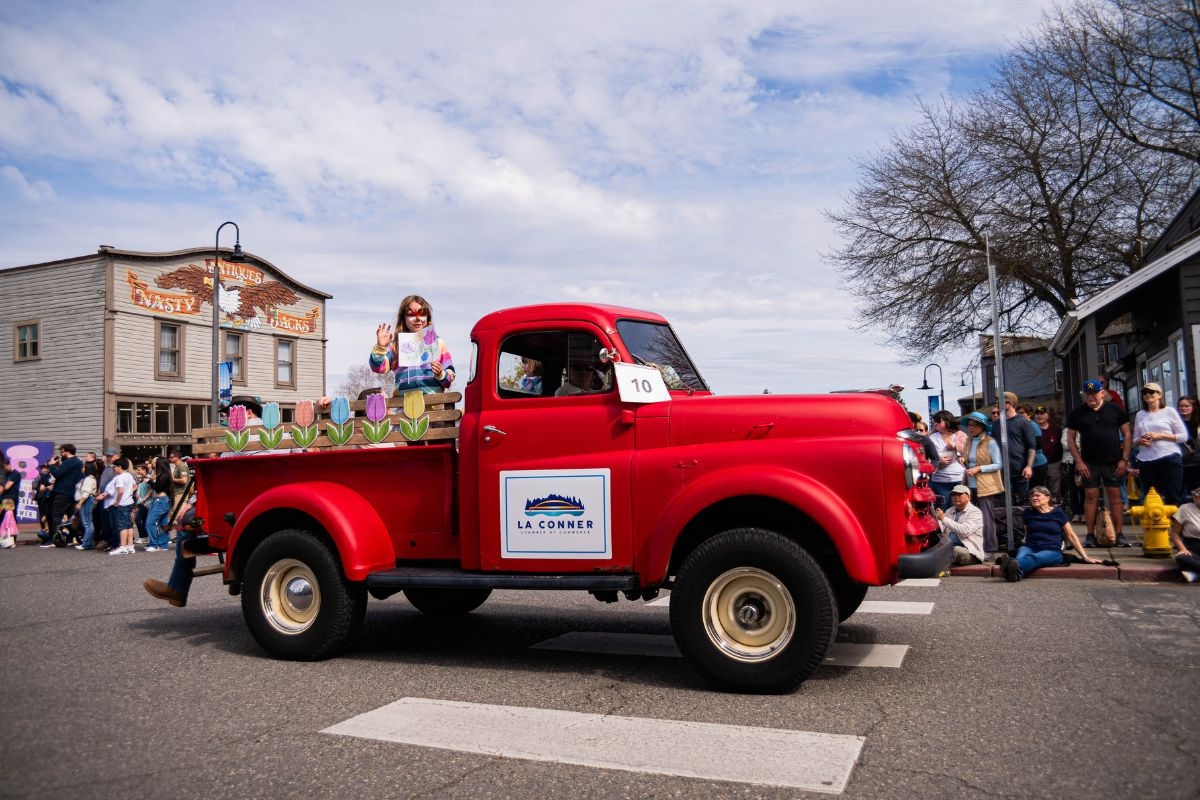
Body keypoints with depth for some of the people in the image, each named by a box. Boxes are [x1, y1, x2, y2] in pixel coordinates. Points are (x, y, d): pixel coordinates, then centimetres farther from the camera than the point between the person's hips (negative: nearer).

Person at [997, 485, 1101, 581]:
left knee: (1034, 557, -40)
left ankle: (1014, 565, -74)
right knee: (1021, 555, -37)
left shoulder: (1057, 513, 9)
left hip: (1052, 551, -2)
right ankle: (1015, 572, -72)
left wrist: (1085, 557, 12)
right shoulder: (1028, 513, 16)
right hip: (1030, 547, 3)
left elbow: (1071, 536, 13)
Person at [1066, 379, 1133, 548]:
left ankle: (1119, 535, 6)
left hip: (1113, 462, 0)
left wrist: (1124, 459, -2)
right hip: (1089, 463, 0)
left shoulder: (1115, 409, 3)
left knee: (1115, 496, 2)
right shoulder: (1077, 412, 3)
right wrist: (1079, 461, -4)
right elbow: (1071, 439, 5)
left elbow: (1127, 435, 6)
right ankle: (1090, 536, 4)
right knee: (1090, 496, 0)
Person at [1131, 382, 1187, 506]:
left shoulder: (1169, 411, 3)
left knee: (1173, 498, -3)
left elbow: (1183, 436, 0)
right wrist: (1141, 441, -6)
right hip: (1145, 461, 4)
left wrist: (1159, 435, -11)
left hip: (1169, 458, -4)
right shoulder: (1140, 415, 14)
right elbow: (1135, 439, 18)